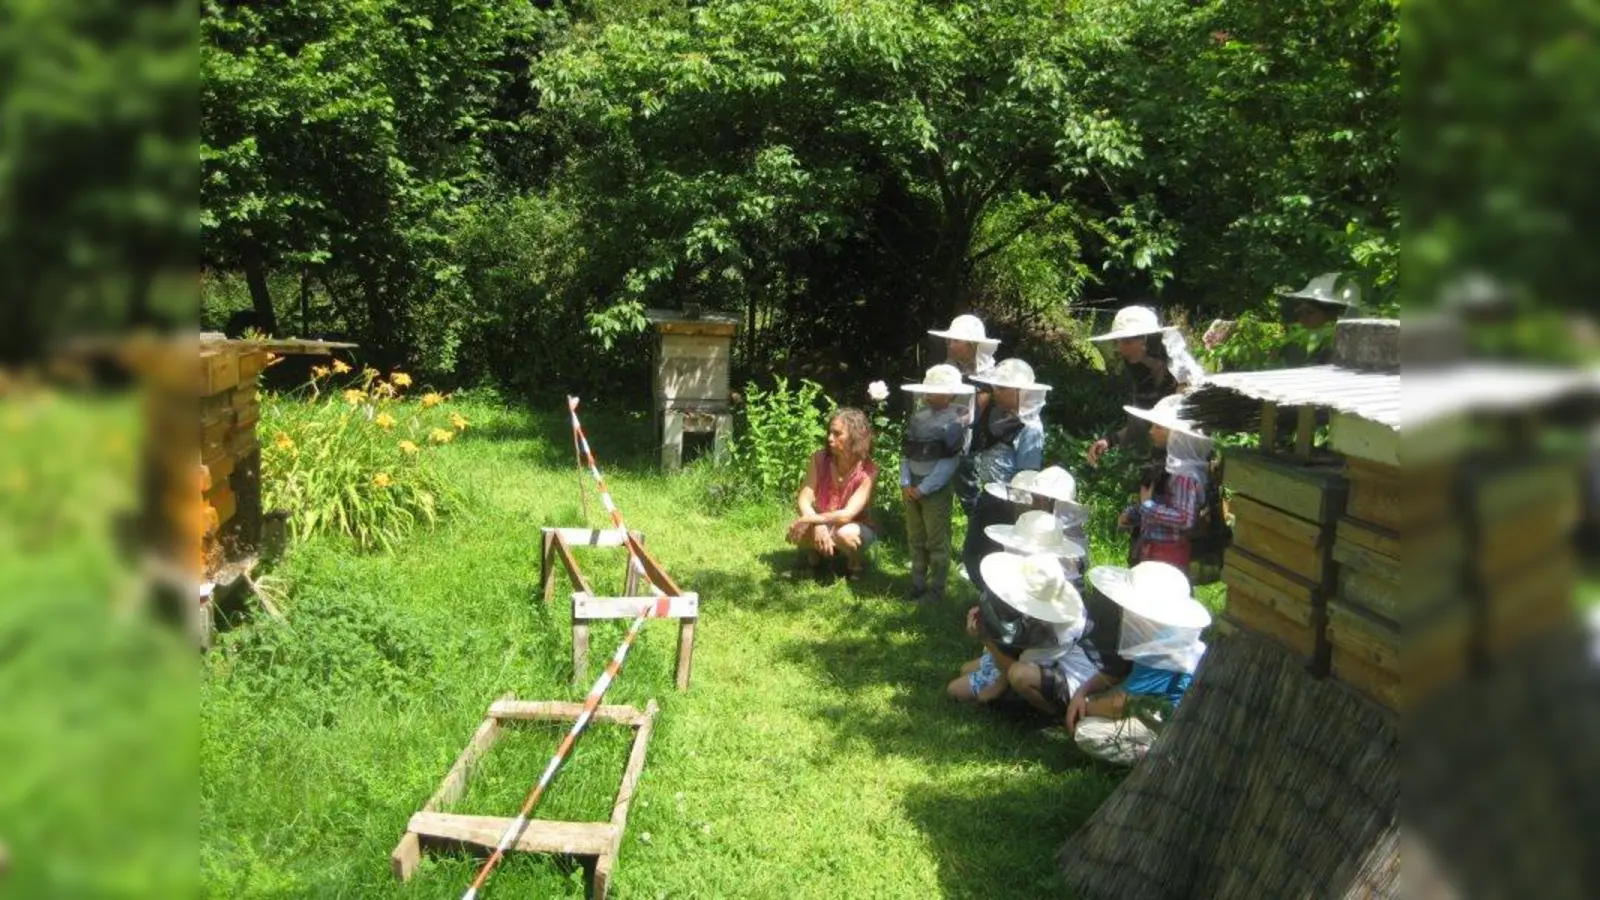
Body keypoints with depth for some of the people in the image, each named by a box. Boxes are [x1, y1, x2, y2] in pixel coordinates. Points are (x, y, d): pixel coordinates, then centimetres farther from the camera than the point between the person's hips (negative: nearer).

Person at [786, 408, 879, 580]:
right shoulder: (819, 459, -16)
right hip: (824, 523, 3)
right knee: (799, 532, -30)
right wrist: (817, 524, -38)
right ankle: (816, 553, 7)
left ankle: (854, 564, -3)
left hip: (856, 527, -3)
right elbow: (804, 499, -19)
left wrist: (809, 519, -38)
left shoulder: (867, 472, -25)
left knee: (844, 534, -38)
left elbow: (847, 515, -32)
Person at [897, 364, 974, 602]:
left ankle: (936, 588, 14)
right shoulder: (919, 417, 5)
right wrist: (906, 483, -6)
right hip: (912, 487, 6)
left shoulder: (955, 422, -11)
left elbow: (948, 463, -14)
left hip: (936, 489, -6)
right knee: (915, 538, 14)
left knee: (937, 541, 3)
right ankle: (917, 583, 26)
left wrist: (923, 489, -14)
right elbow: (905, 451, 5)